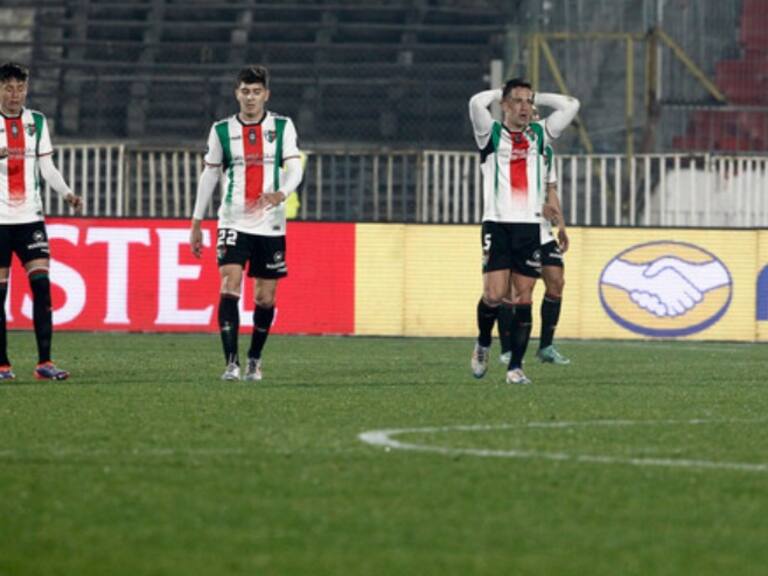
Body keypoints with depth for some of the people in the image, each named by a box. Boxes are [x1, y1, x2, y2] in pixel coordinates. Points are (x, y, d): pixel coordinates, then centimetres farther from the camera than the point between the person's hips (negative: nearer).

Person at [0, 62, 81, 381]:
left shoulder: (37, 122, 10)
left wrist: (66, 193, -5)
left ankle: (44, 362, -9)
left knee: (42, 284, -9)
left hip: (30, 217, 3)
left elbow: (46, 166, 12)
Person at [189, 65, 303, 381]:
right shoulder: (222, 130, 5)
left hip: (270, 224, 1)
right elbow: (209, 174, 11)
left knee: (266, 298, 5)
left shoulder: (282, 127, 3)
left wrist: (280, 194, -29)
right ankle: (231, 362, -19)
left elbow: (294, 168, -7)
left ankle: (254, 359, 24)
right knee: (230, 286, -17)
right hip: (233, 222, -1)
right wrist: (197, 222, 11)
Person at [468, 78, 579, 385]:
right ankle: (483, 343, 15)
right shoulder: (491, 134, 5)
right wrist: (501, 93, 6)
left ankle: (515, 367, 3)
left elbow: (570, 105, 11)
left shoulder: (539, 134, 16)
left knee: (524, 299, -1)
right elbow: (476, 103, -13)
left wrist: (536, 97, 14)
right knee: (494, 295, -13)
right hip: (498, 224, -3)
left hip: (530, 226, 3)